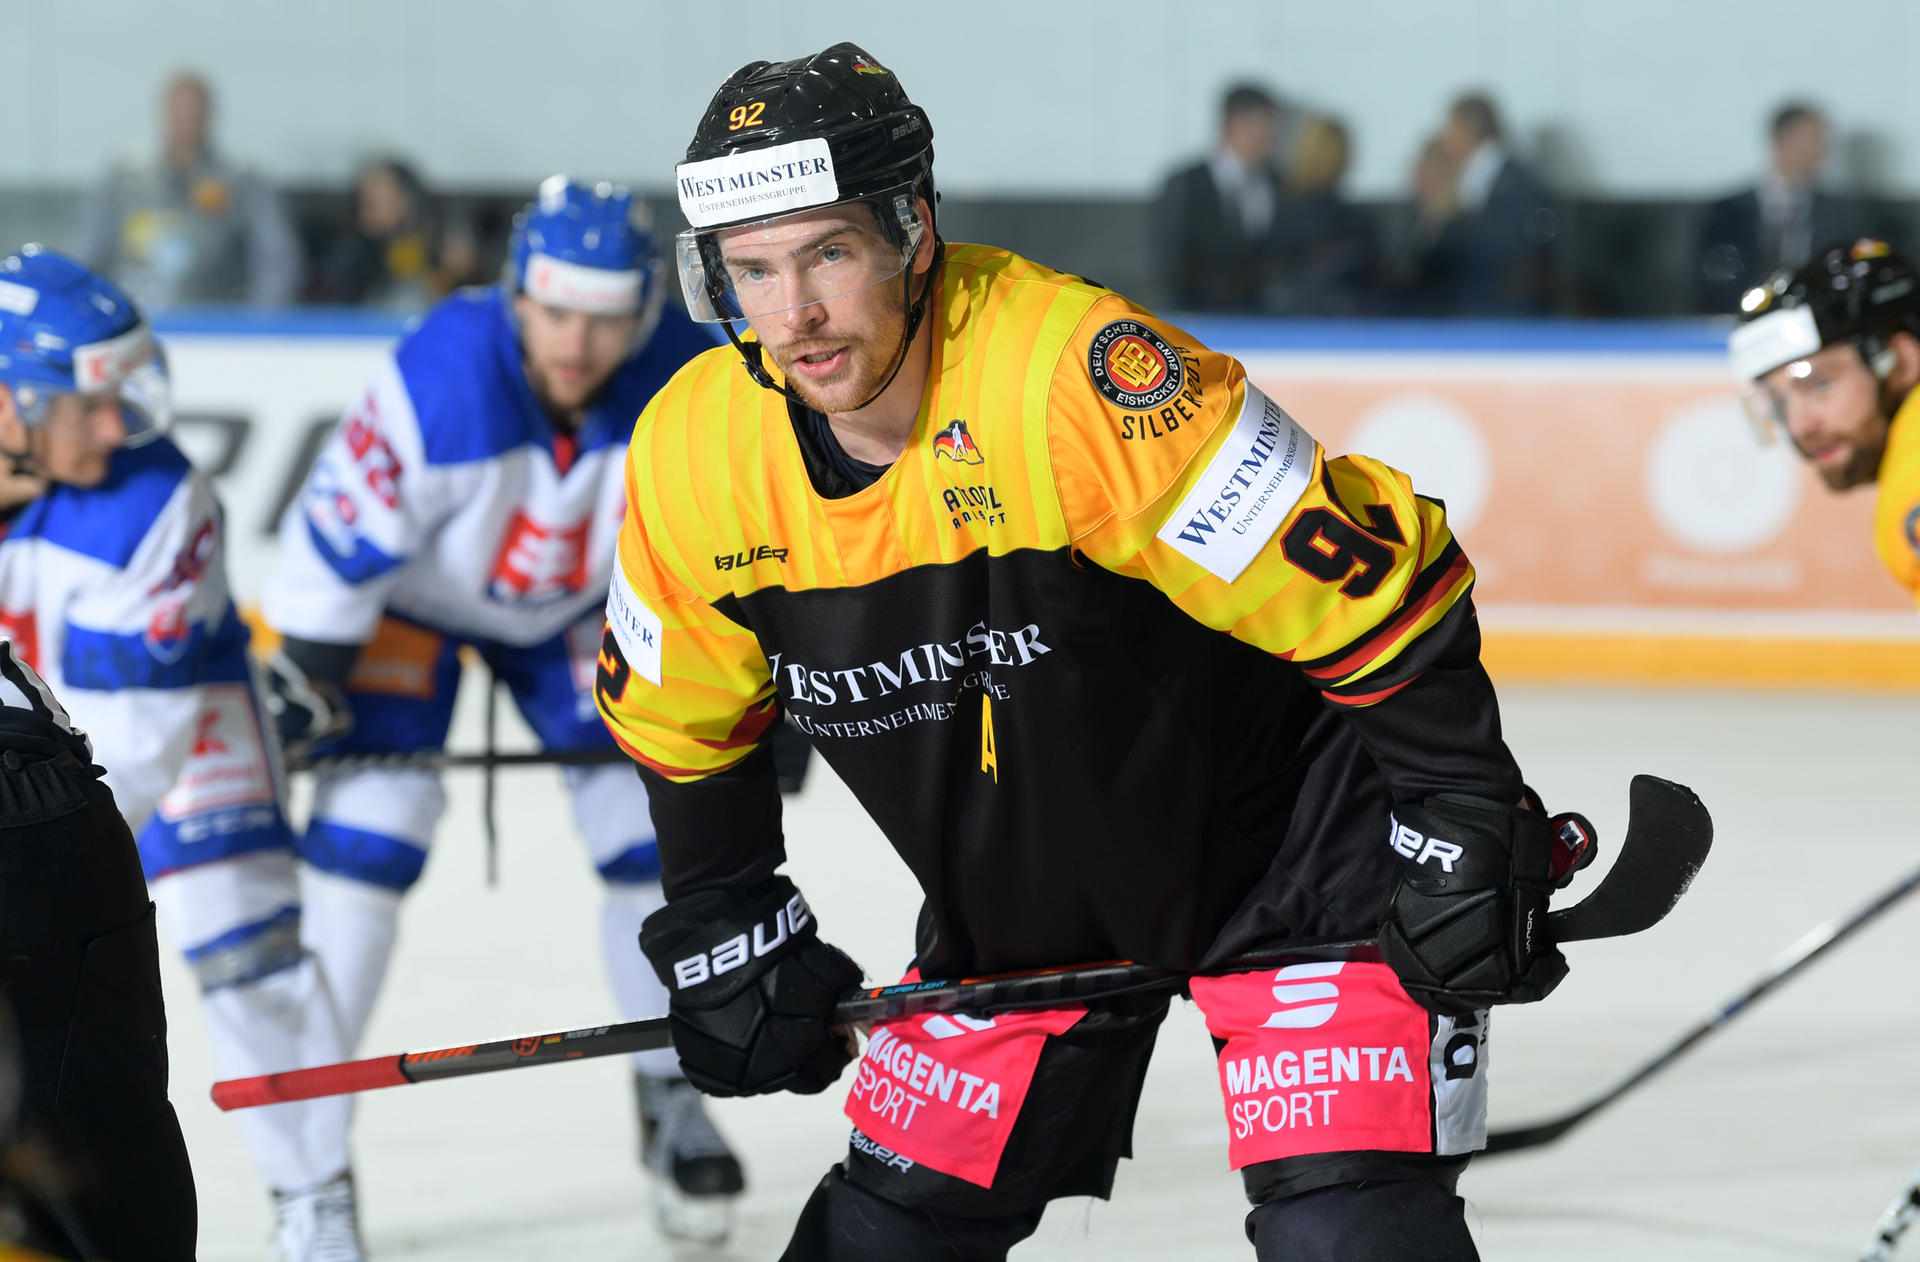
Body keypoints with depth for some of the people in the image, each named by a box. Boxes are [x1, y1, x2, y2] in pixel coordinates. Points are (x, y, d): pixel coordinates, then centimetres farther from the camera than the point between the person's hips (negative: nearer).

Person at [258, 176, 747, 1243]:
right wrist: (298, 689, -19)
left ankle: (676, 1104, 15)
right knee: (370, 825, -17)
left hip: (580, 602, 3)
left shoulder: (688, 384, -28)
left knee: (655, 823, -3)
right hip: (411, 593, -3)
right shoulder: (439, 382, -38)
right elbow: (339, 533, -26)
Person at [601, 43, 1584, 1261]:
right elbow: (687, 725, 9)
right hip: (1019, 894, 6)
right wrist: (728, 932, 11)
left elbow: (1369, 586, -25)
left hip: (1294, 847, -6)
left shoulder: (1080, 378, -32)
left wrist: (1463, 837, -21)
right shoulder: (692, 459, -13)